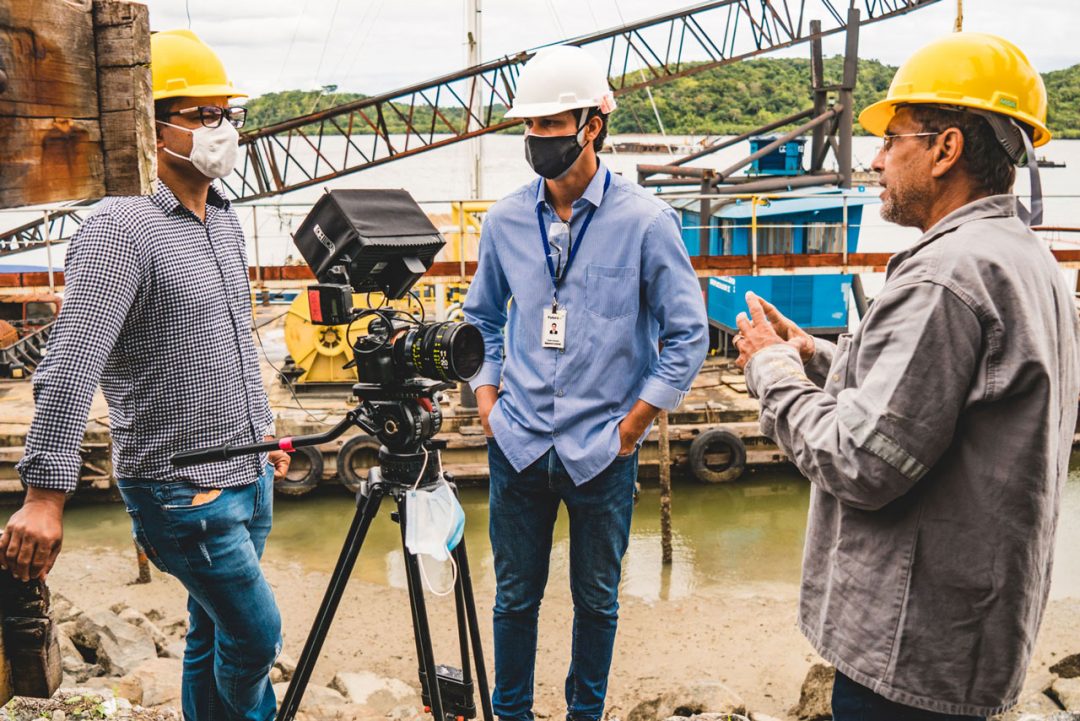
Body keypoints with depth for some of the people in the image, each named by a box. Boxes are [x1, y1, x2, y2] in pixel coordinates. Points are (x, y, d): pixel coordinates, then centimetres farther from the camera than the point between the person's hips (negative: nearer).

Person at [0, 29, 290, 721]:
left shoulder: (226, 220, 9)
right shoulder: (121, 229, -18)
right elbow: (69, 367, -24)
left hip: (248, 475, 8)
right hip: (181, 490, -7)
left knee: (213, 634, 18)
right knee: (258, 632, 0)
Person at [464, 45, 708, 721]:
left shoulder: (646, 220, -9)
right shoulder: (506, 220, 1)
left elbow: (688, 334, -5)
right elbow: (482, 317, 16)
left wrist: (632, 424, -6)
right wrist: (487, 398, 5)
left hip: (602, 452, -2)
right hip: (518, 446, 3)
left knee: (597, 599, 14)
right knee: (515, 595, 15)